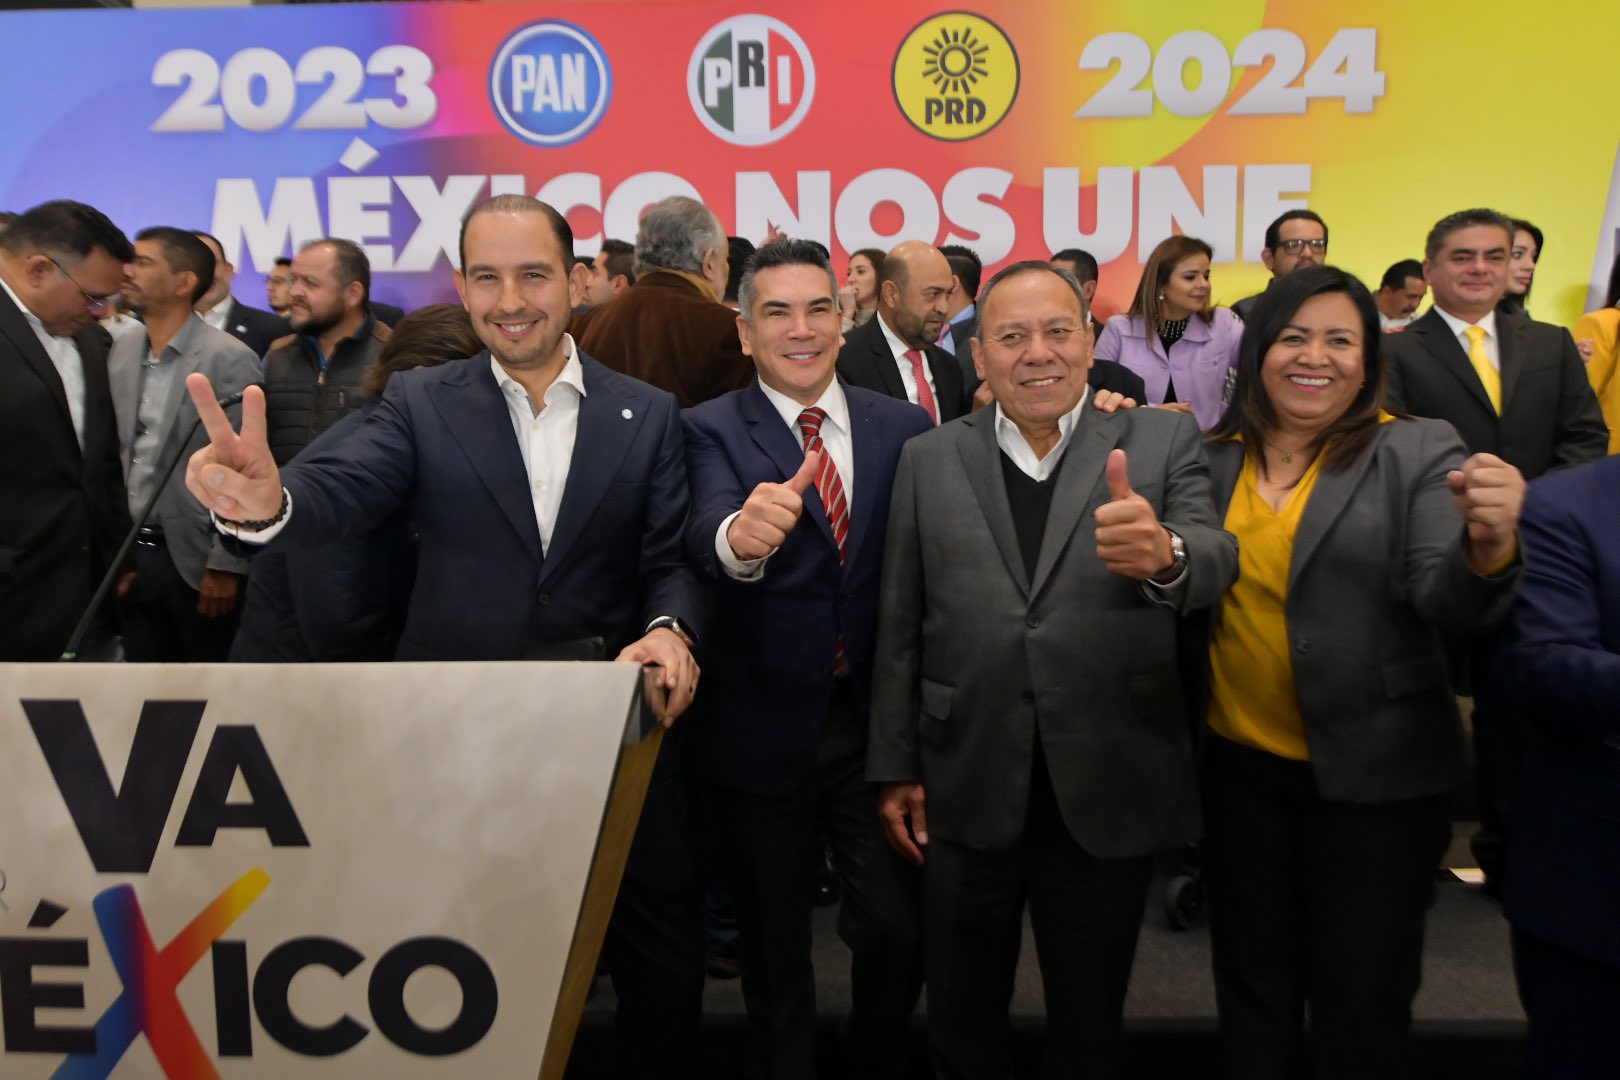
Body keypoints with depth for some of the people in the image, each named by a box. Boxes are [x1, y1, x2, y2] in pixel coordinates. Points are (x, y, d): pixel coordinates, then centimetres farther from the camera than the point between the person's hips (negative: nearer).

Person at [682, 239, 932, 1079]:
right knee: (774, 949, 15)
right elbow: (707, 531, -27)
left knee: (898, 929, 7)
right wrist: (741, 533, -50)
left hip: (876, 721, 2)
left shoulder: (904, 428, 1)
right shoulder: (712, 430, -6)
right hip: (764, 729, -1)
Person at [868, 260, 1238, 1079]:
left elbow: (1218, 560, -16)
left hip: (1109, 795, 0)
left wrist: (1164, 554, -39)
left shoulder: (1163, 442, -1)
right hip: (967, 793, 1)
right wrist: (896, 767, 3)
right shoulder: (927, 460, 2)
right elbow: (900, 629, 2)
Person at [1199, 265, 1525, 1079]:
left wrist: (1486, 547, -38)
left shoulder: (1420, 453, -6)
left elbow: (1447, 600, -15)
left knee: (1359, 1005, 13)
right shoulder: (1215, 457, 2)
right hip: (1241, 767, 3)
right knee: (1250, 994, 20)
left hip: (1374, 774, -2)